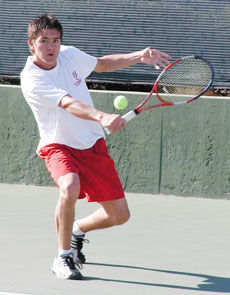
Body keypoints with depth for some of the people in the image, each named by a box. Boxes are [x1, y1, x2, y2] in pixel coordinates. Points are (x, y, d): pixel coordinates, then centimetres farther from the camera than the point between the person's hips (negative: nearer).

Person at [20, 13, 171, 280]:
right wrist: (102, 117, -53)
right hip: (58, 146, -6)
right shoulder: (31, 80, -22)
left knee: (119, 215, 2)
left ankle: (78, 229, 35)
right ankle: (63, 256, -17)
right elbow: (69, 104, -37)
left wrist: (139, 56, 7)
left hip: (92, 145, 6)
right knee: (70, 188, -38)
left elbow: (101, 64, 20)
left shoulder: (70, 55, -3)